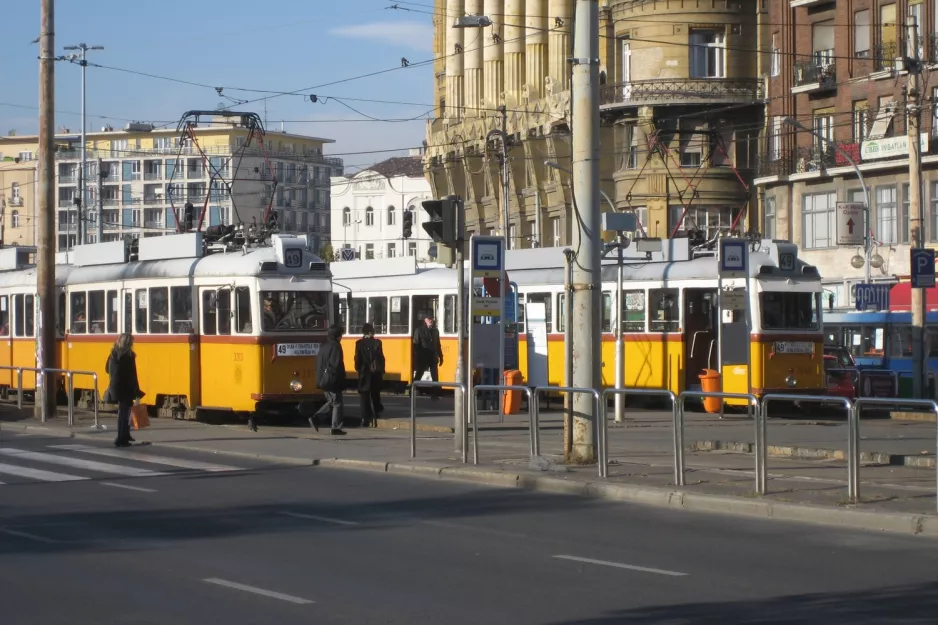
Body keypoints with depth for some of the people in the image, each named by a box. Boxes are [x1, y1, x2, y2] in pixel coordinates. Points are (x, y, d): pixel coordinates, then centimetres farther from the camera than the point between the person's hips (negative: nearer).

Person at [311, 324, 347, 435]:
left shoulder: (324, 346, 10)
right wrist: (341, 379, -12)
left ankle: (315, 418, 7)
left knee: (331, 402, 20)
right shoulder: (335, 346, -15)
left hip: (323, 379, 8)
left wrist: (321, 377, 17)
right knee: (337, 404, 1)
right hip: (333, 380, -8)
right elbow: (337, 364, -20)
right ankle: (336, 428, 3)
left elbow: (319, 363, 13)